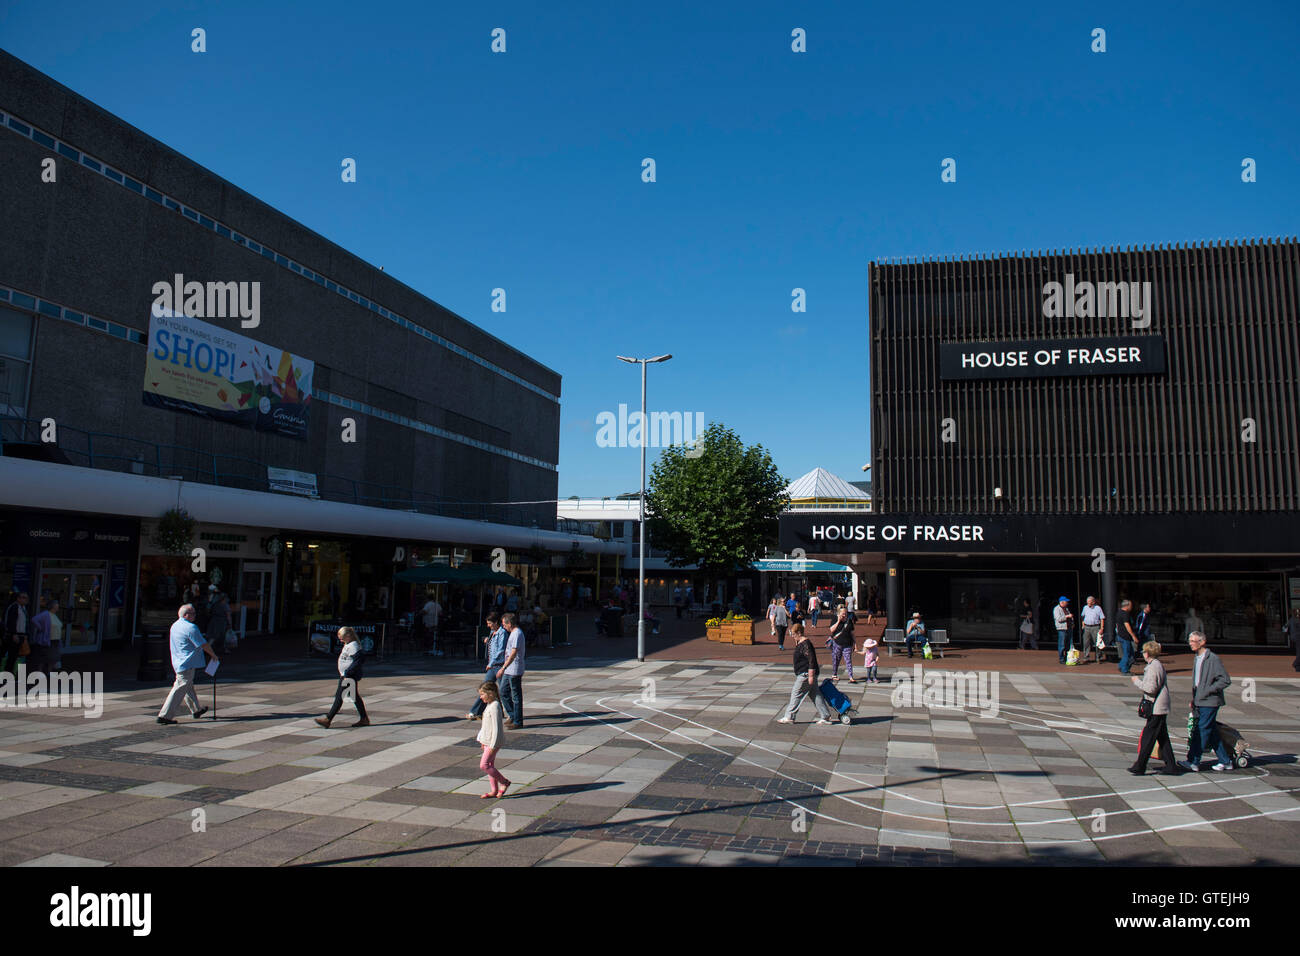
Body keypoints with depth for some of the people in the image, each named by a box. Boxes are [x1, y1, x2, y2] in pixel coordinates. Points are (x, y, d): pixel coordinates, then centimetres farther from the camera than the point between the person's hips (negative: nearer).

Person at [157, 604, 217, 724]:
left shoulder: (175, 625, 10)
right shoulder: (191, 627, -18)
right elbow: (204, 645, -14)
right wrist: (213, 655, 1)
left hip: (178, 662, 10)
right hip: (187, 664, -10)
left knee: (189, 687, 20)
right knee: (180, 689, -7)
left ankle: (196, 710, 33)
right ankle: (164, 715, -6)